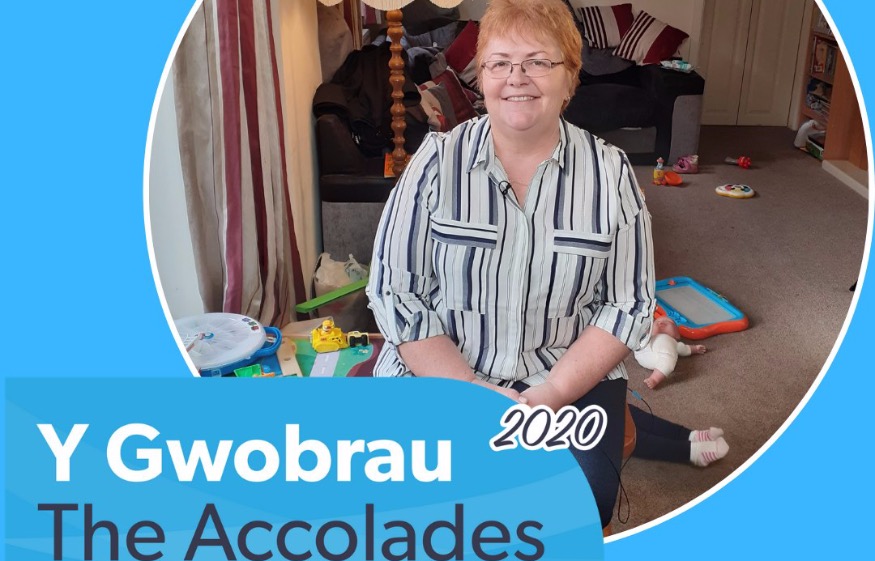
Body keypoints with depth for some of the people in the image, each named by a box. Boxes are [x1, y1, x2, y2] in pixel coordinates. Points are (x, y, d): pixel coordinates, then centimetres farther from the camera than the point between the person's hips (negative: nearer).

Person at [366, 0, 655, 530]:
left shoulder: (610, 172, 0)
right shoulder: (437, 161, -3)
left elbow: (628, 307, -1)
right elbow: (395, 293, -5)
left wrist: (548, 396, -15)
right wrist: (474, 394, -15)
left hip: (569, 379, 1)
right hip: (441, 372, 0)